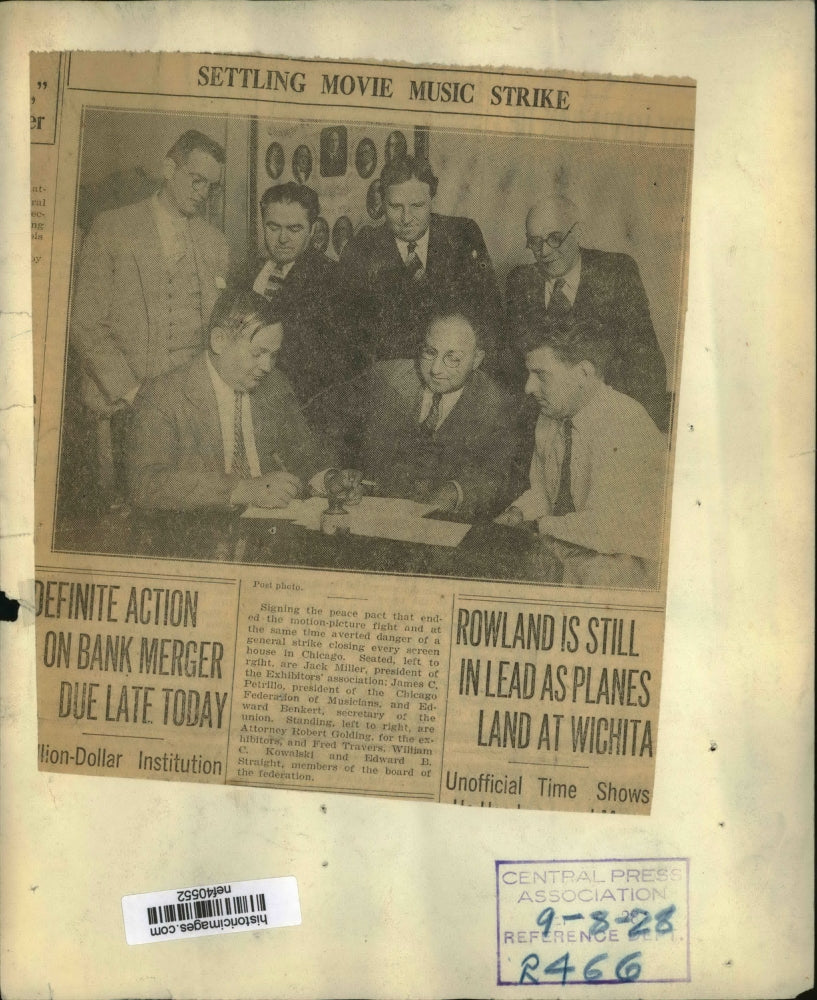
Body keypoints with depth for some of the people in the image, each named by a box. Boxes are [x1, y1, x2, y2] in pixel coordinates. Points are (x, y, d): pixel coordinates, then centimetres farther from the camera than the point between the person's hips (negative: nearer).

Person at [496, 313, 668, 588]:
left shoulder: (626, 427, -21)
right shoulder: (551, 417, 4)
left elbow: (607, 528, -25)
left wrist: (543, 524, -13)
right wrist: (518, 514, -2)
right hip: (558, 548, 7)